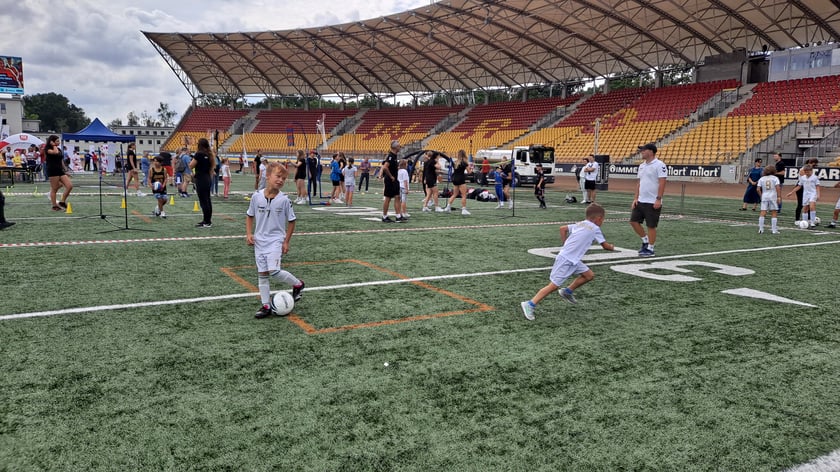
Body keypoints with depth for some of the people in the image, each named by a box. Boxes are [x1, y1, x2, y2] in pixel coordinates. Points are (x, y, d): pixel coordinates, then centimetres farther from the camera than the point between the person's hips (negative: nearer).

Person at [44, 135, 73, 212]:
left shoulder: (59, 149, 16)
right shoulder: (48, 149, -5)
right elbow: (55, 152, -27)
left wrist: (65, 171, 19)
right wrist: (54, 145, -9)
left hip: (60, 170, 7)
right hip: (52, 171, -7)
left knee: (70, 186, -5)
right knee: (54, 189, -2)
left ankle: (62, 202, 6)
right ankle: (54, 206, 6)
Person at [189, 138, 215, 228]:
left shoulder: (198, 154, -14)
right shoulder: (209, 155, 8)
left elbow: (191, 166, -10)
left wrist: (195, 154, -2)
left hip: (201, 179, -8)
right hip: (208, 179, 8)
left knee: (203, 201, -4)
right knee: (207, 200, 13)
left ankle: (207, 222, -2)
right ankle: (208, 220, 20)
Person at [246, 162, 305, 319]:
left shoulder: (284, 200, -11)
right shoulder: (257, 196, -5)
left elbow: (291, 221, -2)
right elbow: (249, 216, 10)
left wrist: (286, 242, -3)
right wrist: (249, 234, -1)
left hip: (276, 240, -3)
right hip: (259, 241, 4)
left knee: (274, 271, -18)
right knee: (262, 274, 7)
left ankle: (298, 284, 8)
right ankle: (266, 306, 17)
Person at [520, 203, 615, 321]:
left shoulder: (580, 224, 15)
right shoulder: (595, 229, -5)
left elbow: (563, 228, 14)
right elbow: (605, 245, 5)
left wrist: (566, 245, 19)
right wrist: (611, 247, 26)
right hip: (565, 260, -9)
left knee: (589, 275, 14)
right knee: (554, 285, -7)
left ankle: (568, 291, 25)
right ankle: (530, 304, -5)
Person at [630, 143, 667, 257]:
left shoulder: (659, 165, -11)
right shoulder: (642, 166, 13)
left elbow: (662, 183, -16)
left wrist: (658, 199, -22)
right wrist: (635, 198, 10)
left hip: (653, 203, -8)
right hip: (640, 201, 8)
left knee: (651, 226, -1)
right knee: (633, 221, 5)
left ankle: (650, 249, 10)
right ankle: (645, 241, 23)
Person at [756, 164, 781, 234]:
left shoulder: (761, 179, 9)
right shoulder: (775, 178, 1)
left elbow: (758, 189, 2)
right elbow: (778, 188, -10)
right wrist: (779, 197, -9)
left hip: (764, 197, 2)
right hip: (773, 197, -2)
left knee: (762, 213, 0)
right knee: (774, 213, 4)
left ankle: (760, 229, -2)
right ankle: (774, 230, 3)